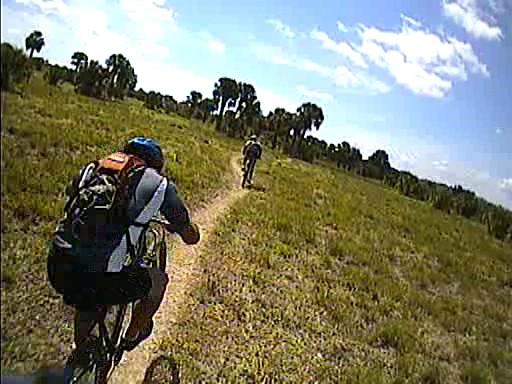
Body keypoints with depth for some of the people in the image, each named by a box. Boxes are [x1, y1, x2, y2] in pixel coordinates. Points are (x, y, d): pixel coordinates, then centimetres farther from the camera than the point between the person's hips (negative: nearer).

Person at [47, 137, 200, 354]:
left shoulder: (94, 168, 14)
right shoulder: (159, 184, 2)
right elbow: (191, 237, 11)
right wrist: (175, 226, 34)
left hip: (56, 267, 6)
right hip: (98, 278, -5)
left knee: (88, 299, 39)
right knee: (159, 279, 24)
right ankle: (132, 336, 42)